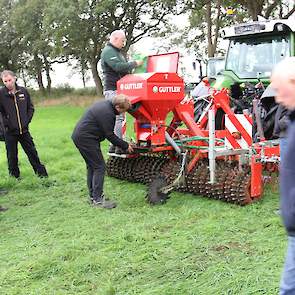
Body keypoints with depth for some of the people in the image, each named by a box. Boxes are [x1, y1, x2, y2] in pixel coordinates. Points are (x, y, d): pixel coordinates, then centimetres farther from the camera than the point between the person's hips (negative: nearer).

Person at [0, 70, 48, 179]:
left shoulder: (23, 91, 1)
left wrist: (27, 121, 2)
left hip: (24, 130, 2)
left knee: (32, 152, 9)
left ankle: (41, 172, 20)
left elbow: (30, 108, 10)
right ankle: (14, 176, 21)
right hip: (10, 131, -2)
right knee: (12, 155, 7)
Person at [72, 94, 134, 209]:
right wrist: (126, 146, -6)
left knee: (91, 166, 18)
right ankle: (97, 199, -3)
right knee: (99, 167, -6)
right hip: (86, 139, -11)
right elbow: (110, 135, -16)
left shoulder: (105, 104, 9)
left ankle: (93, 195, 26)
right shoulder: (107, 113, -22)